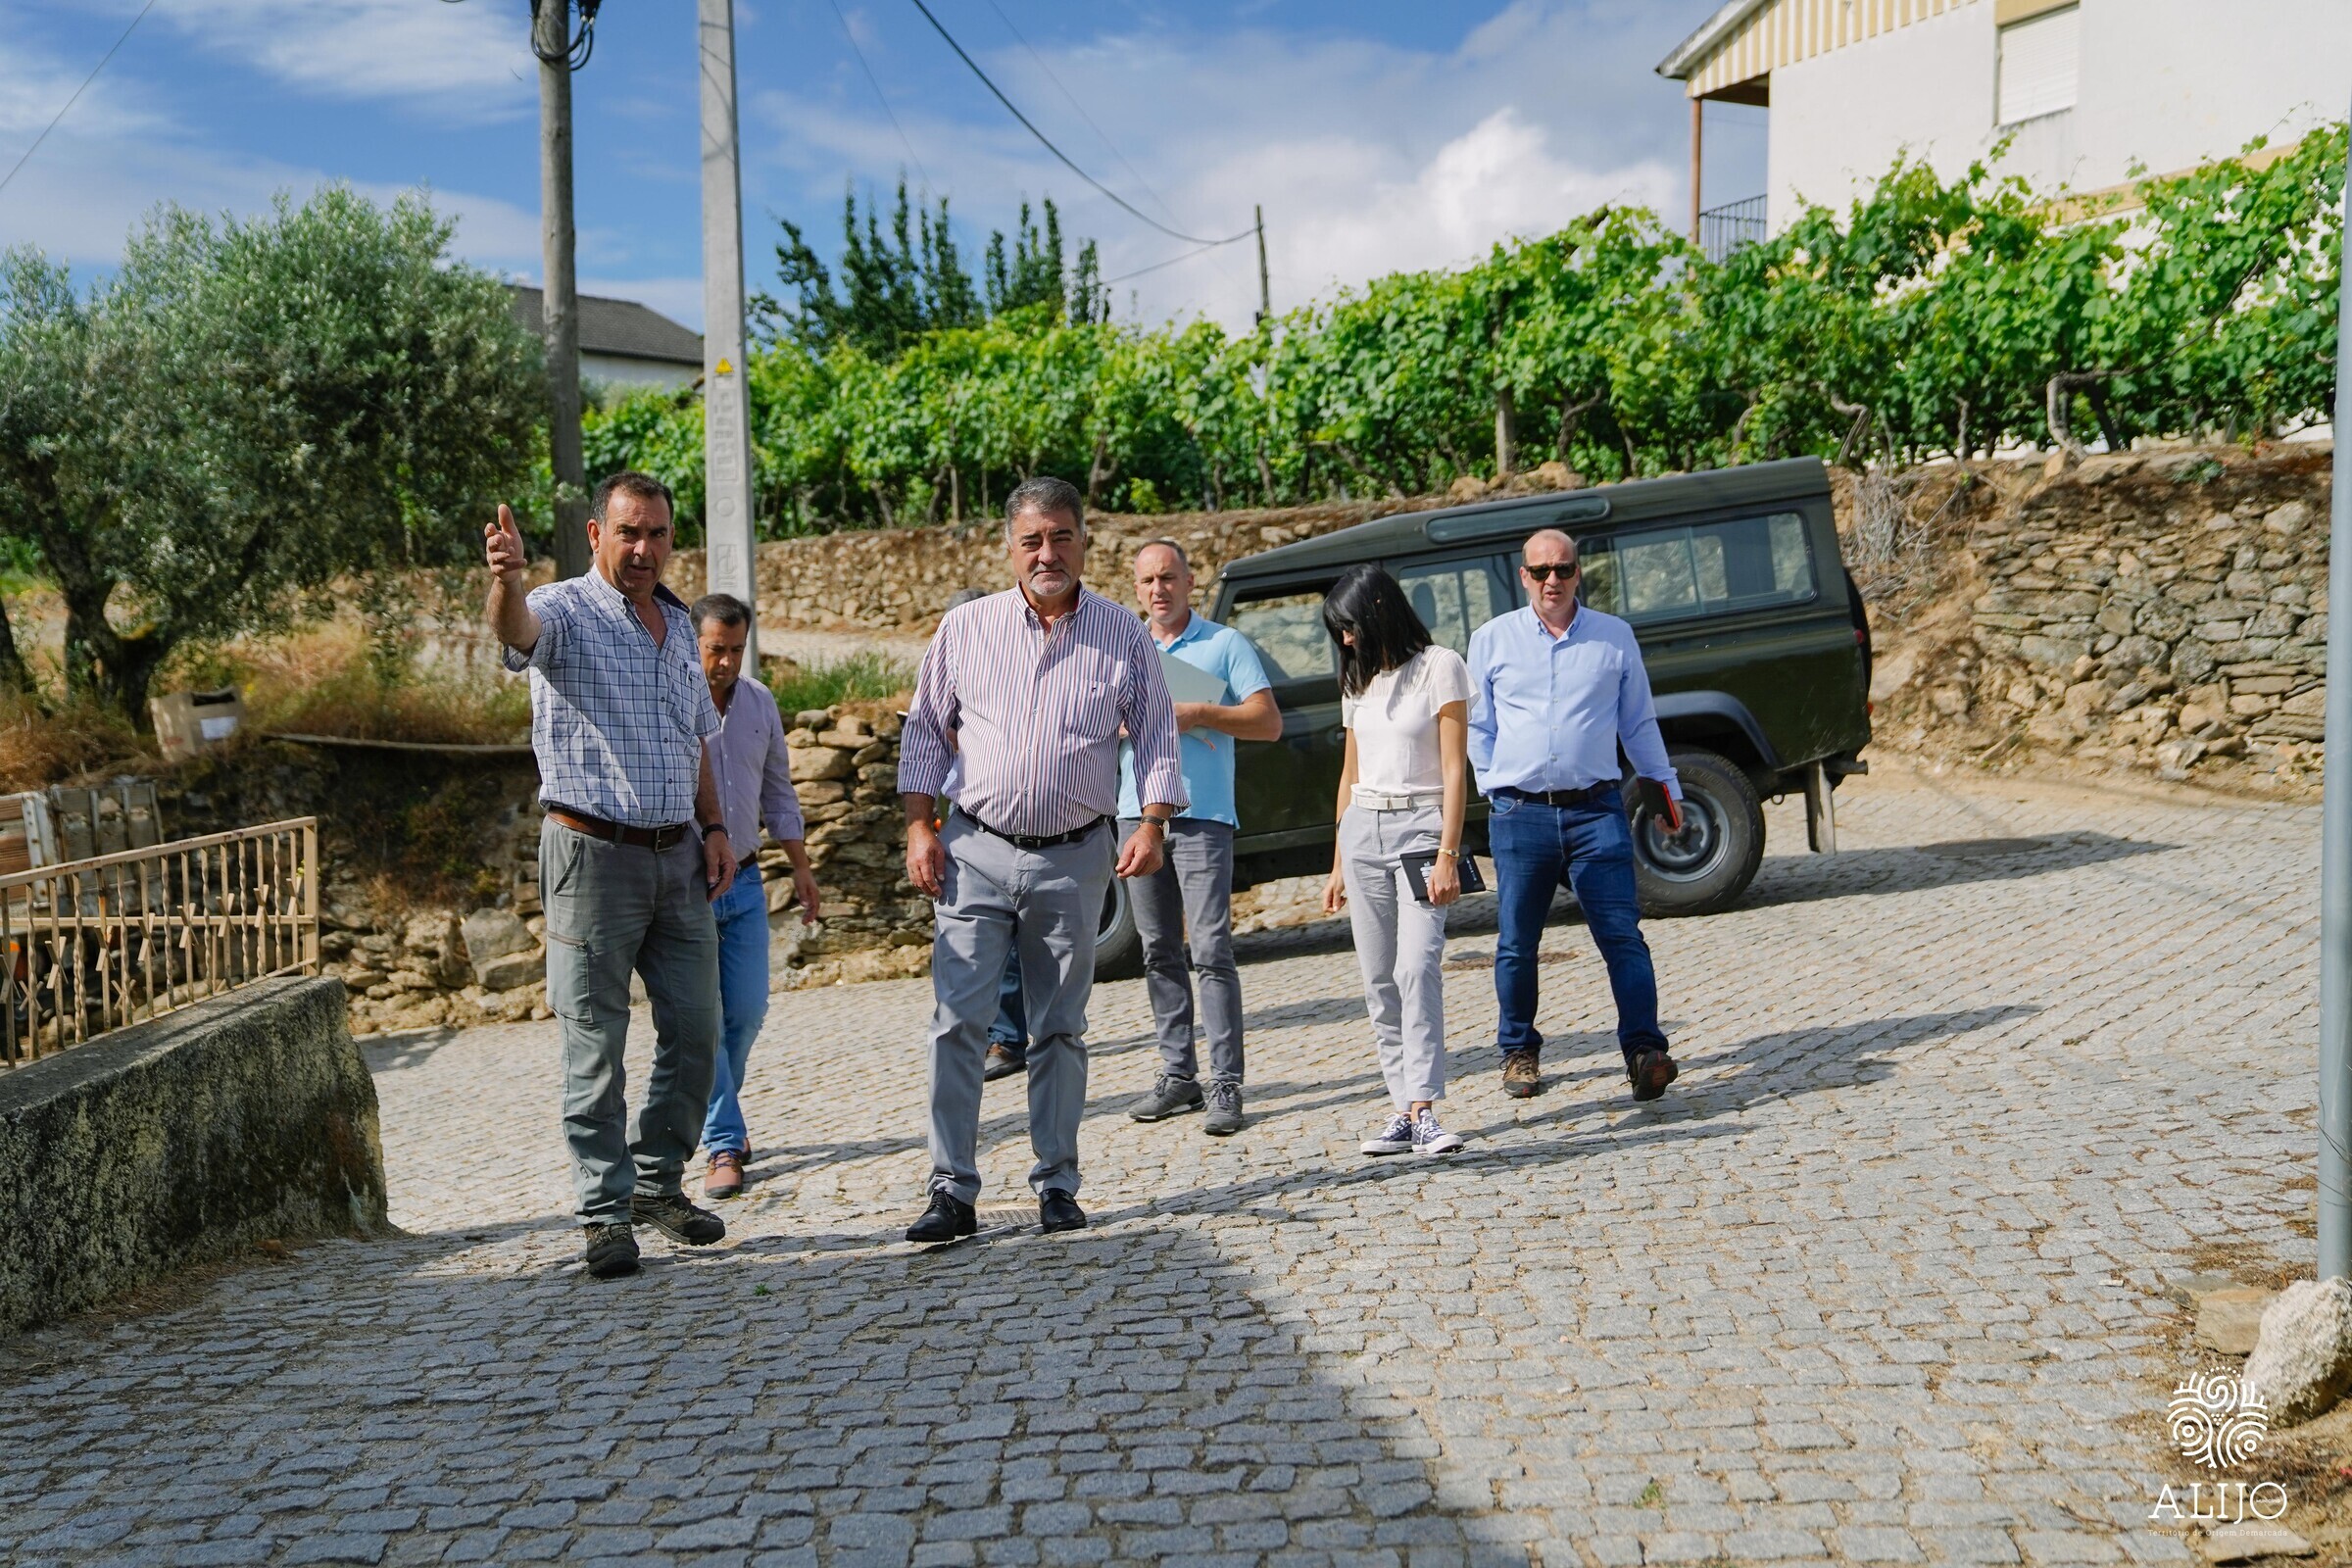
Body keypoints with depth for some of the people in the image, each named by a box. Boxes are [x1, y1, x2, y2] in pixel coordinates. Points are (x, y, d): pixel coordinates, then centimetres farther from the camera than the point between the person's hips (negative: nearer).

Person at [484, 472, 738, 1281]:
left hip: (678, 856, 6)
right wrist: (506, 579, -53)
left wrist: (714, 828, 10)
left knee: (695, 1031, 10)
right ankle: (607, 1213, 9)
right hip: (594, 854, -6)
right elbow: (518, 628, -31)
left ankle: (658, 1182, 26)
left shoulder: (678, 623, 14)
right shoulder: (567, 612, -6)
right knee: (595, 1045, 0)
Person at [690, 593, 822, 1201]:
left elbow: (778, 791, 17)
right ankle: (722, 1144, 2)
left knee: (746, 1010, 6)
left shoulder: (759, 701, 8)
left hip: (744, 881, 5)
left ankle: (716, 1113, 29)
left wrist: (801, 868, 16)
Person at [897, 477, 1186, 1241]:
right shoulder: (966, 629, 3)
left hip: (1075, 861, 0)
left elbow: (1157, 737, 7)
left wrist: (1151, 824, -5)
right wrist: (920, 826, 0)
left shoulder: (1123, 637, 3)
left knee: (1060, 1029, 7)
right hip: (977, 852, 0)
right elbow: (924, 731, 9)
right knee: (957, 1022, -5)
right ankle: (952, 1190, 1)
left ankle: (1056, 1184, 18)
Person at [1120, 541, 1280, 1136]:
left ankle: (1226, 1086, -7)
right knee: (1159, 953, 8)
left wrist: (1199, 715, -14)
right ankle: (1178, 1074, 15)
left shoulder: (1225, 645, 4)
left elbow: (1269, 723, -2)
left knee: (1211, 951, -9)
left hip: (1203, 816, -4)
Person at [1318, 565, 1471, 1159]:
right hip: (1362, 831, 6)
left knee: (1417, 968, -17)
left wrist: (1447, 855, -15)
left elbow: (1454, 769, -7)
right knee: (1379, 982, 2)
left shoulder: (1439, 666, -2)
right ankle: (1401, 1109, 5)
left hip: (1420, 826, -6)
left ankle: (1423, 1112, -19)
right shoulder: (1359, 680, 16)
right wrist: (1338, 864, 17)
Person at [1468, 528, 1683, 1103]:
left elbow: (1639, 722, 19)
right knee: (1516, 943, 5)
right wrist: (1493, 787, 6)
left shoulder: (1615, 637, 10)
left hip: (1597, 809, 0)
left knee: (1622, 935, -8)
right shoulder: (1491, 640, 9)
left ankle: (1644, 1051, -8)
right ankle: (1518, 1053, 20)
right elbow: (1477, 725, 14)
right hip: (1519, 813, 0)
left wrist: (1665, 784, 17)